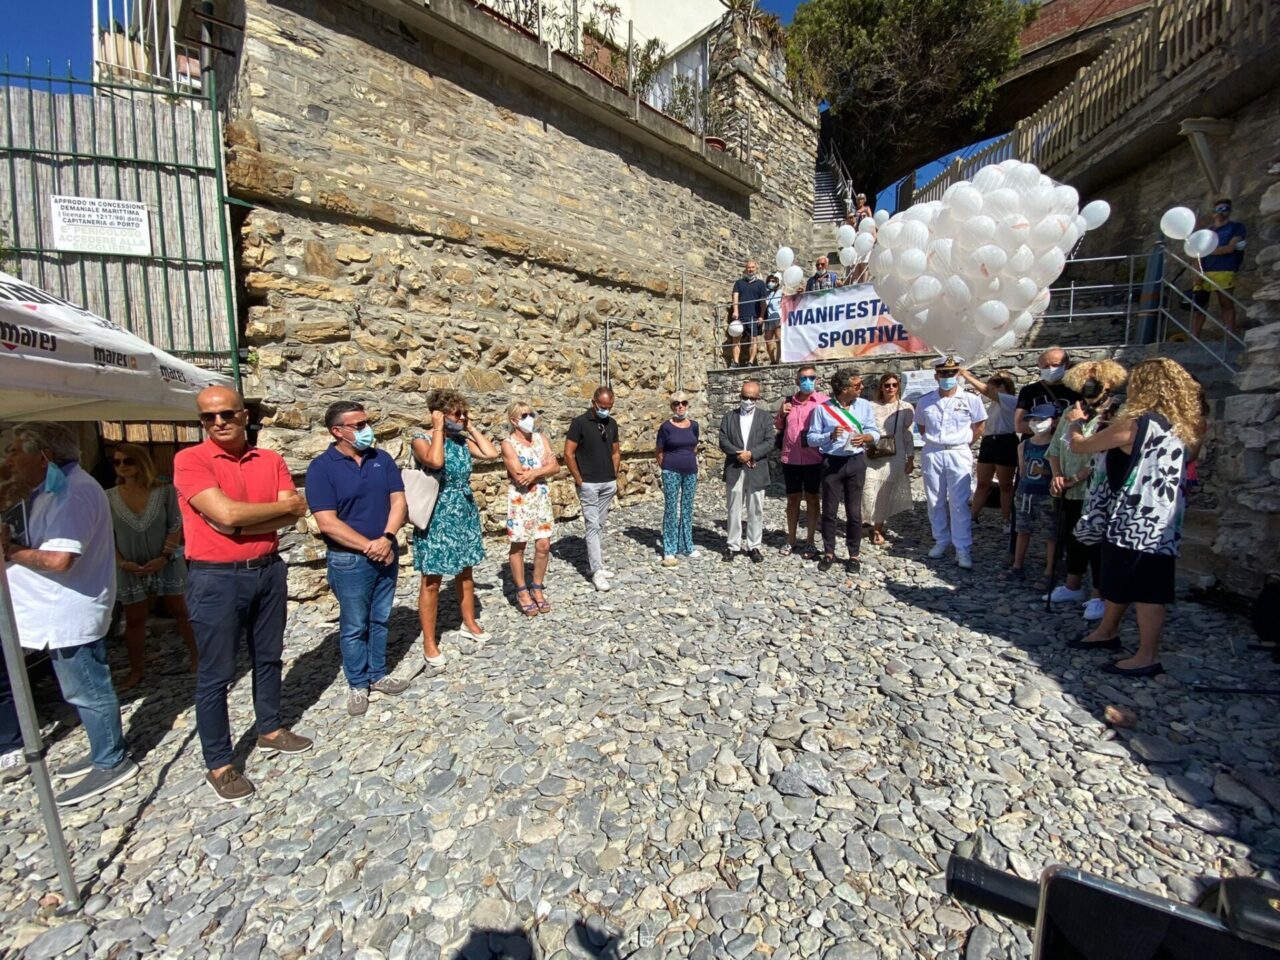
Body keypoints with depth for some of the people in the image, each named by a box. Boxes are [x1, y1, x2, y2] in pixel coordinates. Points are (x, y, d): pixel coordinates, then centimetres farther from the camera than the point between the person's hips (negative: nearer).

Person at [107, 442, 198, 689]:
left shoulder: (164, 491, -9)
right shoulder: (108, 498, -3)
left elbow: (175, 527, -7)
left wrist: (165, 557, -17)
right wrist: (121, 562, -12)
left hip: (166, 563, -2)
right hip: (130, 568, 2)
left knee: (179, 611, 11)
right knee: (134, 620, 12)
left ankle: (197, 655, 24)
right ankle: (136, 670, 27)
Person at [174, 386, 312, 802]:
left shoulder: (271, 460, 3)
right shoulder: (190, 460, -10)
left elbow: (290, 517, -6)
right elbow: (225, 513, -22)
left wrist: (240, 522, -18)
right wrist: (286, 503, -11)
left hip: (268, 570, 5)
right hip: (216, 579, -4)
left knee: (268, 658, 18)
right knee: (215, 675, 7)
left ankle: (270, 730, 38)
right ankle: (219, 765, 22)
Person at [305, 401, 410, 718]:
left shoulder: (382, 459, 3)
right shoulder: (321, 467, -11)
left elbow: (399, 501, -1)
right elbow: (327, 523, -16)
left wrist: (386, 539, -15)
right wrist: (368, 546, -16)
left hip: (386, 553, 4)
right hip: (349, 560, -4)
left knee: (380, 619, 16)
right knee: (354, 626, 9)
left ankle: (378, 674, 32)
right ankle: (357, 684, 26)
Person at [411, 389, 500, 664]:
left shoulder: (462, 439, 5)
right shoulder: (422, 438, -11)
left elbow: (492, 453, -6)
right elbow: (435, 461, -32)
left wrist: (471, 427, -1)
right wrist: (439, 428, -20)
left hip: (465, 513, 6)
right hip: (437, 516, -6)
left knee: (465, 571, 18)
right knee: (432, 580, 3)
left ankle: (469, 623, 35)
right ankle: (429, 642, 16)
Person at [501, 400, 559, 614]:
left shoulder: (542, 439, 7)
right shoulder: (508, 444, -8)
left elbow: (555, 467, -3)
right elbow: (519, 476, -17)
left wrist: (533, 472, -17)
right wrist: (544, 466, -7)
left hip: (542, 498, 5)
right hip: (520, 500, -4)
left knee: (543, 545, 5)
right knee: (518, 546, 6)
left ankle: (537, 589, 23)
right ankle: (522, 592, 21)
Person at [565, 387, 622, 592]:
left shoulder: (612, 423, 9)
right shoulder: (580, 422, -8)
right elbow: (568, 454, -10)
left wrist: (618, 477, 9)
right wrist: (579, 480, -11)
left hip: (609, 483, 6)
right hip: (588, 484, -6)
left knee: (600, 525, 12)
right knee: (592, 526, -6)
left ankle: (592, 562, 23)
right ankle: (597, 571, -3)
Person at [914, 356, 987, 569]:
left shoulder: (970, 400, -3)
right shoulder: (925, 401, 2)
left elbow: (979, 426, 6)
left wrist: (964, 444, 3)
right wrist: (932, 442, 6)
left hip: (959, 455, -2)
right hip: (932, 454, 2)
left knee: (959, 503, -3)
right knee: (935, 501, 9)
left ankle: (963, 549, 3)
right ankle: (941, 540, 24)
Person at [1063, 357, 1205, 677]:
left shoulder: (1135, 424, -17)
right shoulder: (1185, 426, 8)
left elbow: (1079, 446, -11)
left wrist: (1076, 421, 8)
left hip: (1137, 521, -8)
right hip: (1163, 521, 8)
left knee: (1145, 589, 1)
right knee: (1120, 579, 20)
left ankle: (1148, 657, 12)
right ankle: (1106, 632, 35)